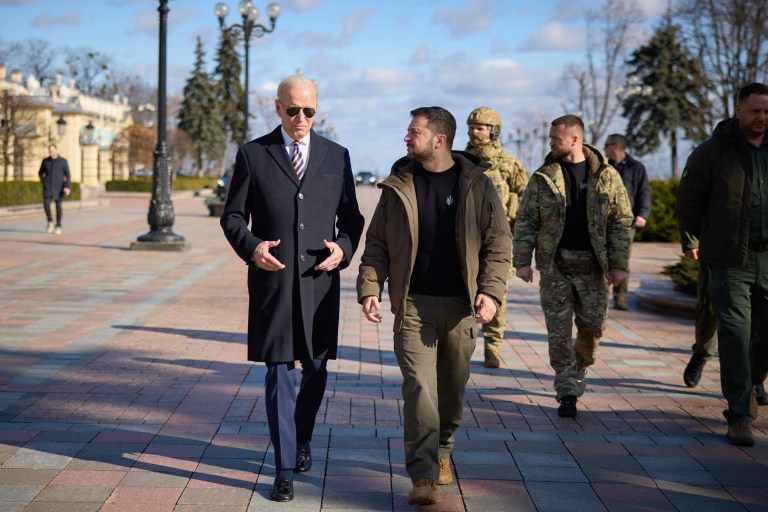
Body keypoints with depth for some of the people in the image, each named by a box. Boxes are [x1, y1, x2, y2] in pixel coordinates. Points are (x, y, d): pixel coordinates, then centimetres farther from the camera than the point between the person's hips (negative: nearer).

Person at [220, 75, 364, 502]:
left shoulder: (337, 156, 8)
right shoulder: (253, 155, 3)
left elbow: (351, 215, 12)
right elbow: (233, 216, 4)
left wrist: (344, 248, -7)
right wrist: (251, 247, -15)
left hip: (320, 280, 2)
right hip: (273, 279, -2)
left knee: (316, 370, 11)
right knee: (279, 374, -1)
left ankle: (302, 440, 37)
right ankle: (285, 469, 6)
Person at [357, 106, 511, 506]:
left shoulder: (476, 183, 1)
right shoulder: (398, 186, 5)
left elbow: (499, 241, 1)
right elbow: (376, 244, 7)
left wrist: (491, 291, -12)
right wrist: (370, 288, -7)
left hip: (461, 304, 1)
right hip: (413, 303, 0)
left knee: (452, 386, 11)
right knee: (419, 386, -9)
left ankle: (442, 451, 34)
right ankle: (423, 476, -8)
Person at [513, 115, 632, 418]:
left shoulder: (606, 176, 0)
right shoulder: (543, 177, 2)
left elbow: (621, 222, 2)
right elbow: (526, 221, 3)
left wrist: (619, 264, -4)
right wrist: (522, 261, -4)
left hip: (592, 266, 0)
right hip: (554, 265, 0)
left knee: (593, 325, 6)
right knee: (559, 329, -1)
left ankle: (580, 368, 35)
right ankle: (567, 392, 6)